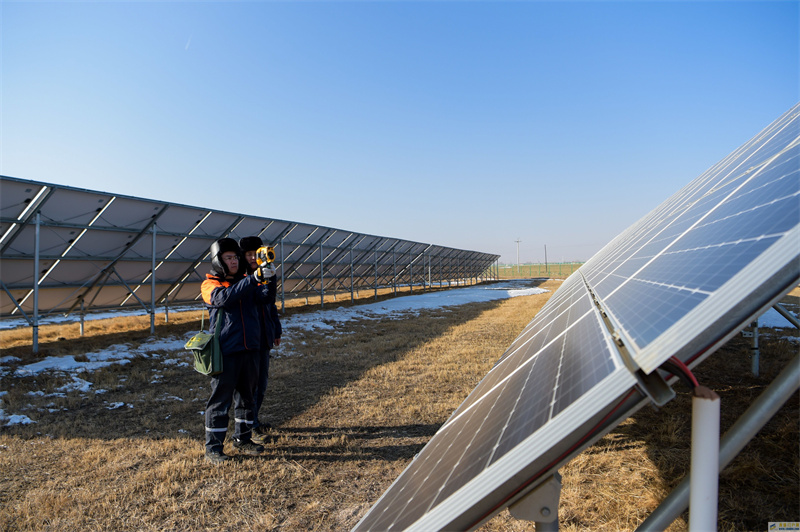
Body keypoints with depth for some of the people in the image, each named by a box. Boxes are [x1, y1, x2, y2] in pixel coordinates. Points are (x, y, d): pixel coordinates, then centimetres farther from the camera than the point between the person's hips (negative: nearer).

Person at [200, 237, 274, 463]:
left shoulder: (247, 281, 11)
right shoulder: (210, 284, -3)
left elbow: (264, 297, -5)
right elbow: (224, 297, -25)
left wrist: (268, 280, -24)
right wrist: (254, 279, -34)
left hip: (249, 349, 5)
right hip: (225, 351, -5)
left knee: (247, 395, 14)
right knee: (221, 398, 0)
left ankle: (242, 439, 30)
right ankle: (213, 448, 12)